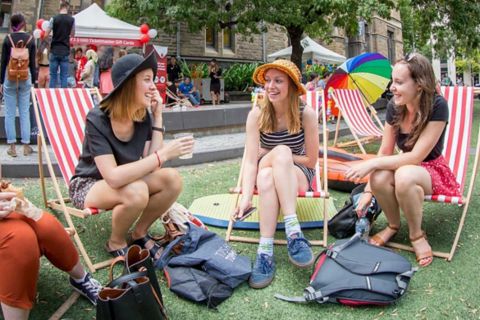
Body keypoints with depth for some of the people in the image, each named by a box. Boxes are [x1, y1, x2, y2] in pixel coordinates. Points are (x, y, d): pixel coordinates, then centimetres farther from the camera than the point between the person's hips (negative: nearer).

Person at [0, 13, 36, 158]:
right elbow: (33, 62, 0)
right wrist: (33, 81, 8)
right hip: (25, 78, 1)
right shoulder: (30, 39, -1)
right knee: (25, 113, 7)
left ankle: (12, 147, 6)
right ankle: (26, 146, 9)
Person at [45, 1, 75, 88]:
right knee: (64, 75, 3)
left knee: (53, 75, 6)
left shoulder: (54, 19, -5)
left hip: (54, 50, 0)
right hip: (65, 51, 0)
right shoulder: (72, 19, -1)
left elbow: (46, 35, -3)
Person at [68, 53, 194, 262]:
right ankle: (116, 243, -4)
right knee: (136, 192, -36)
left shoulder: (144, 117, -10)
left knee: (173, 179, -19)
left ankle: (139, 234, 4)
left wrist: (157, 117, -18)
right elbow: (114, 177, -36)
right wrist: (163, 154, -40)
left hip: (124, 180, 6)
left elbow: (150, 166, -18)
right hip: (88, 185, -5)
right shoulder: (97, 120, -27)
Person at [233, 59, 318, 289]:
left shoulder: (306, 114, -13)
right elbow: (251, 160, -17)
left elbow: (311, 160, -10)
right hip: (268, 176, 1)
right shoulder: (257, 115, -10)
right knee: (265, 176, -37)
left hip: (298, 175, -1)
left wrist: (273, 156, -11)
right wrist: (246, 198, -31)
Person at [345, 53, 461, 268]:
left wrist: (371, 164, -30)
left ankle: (417, 235, -13)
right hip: (405, 166, 4)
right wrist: (368, 191, -9)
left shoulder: (437, 106, -23)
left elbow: (416, 156, -26)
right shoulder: (394, 107, -8)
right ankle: (393, 225, -1)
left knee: (404, 175, -39)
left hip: (433, 171, -4)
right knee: (379, 179, -31)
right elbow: (385, 152, -4)